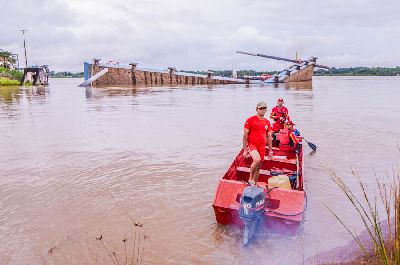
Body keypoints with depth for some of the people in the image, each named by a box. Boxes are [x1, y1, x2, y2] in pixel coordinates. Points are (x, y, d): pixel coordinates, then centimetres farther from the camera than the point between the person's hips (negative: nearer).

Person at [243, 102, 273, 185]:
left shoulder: (267, 122, 10)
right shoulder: (250, 120, -6)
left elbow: (269, 137, 16)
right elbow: (245, 135, -7)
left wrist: (270, 151, 15)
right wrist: (245, 150, -10)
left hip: (262, 147, 5)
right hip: (251, 144, -5)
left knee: (258, 167, 9)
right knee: (257, 160, -30)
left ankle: (254, 184, 25)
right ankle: (250, 179, -9)